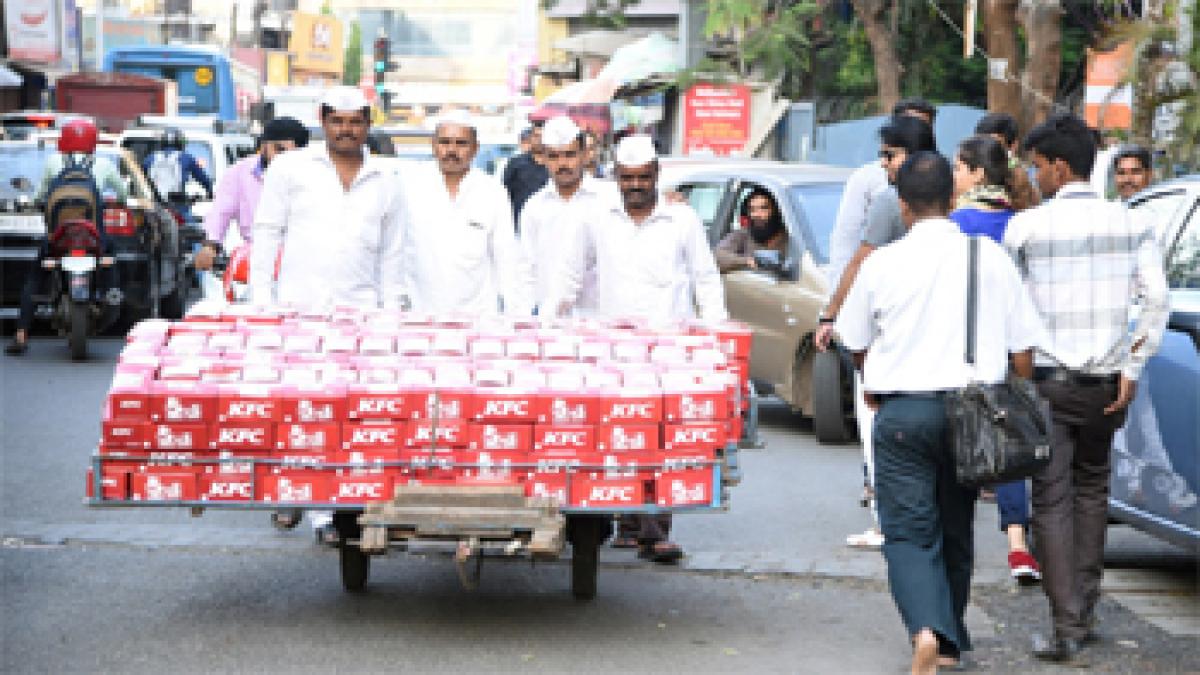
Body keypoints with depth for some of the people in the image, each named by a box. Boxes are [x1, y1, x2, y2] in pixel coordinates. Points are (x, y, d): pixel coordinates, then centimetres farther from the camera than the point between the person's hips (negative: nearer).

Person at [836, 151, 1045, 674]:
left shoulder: (882, 263, -2)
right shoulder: (991, 257, -1)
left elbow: (856, 344, 12)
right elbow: (1022, 346, 0)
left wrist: (874, 387, 32)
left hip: (902, 411, -2)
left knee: (908, 533, 0)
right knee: (956, 529, 18)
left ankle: (926, 630, -24)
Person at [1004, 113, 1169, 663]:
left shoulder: (1026, 226, -7)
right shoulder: (1131, 224, 2)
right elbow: (1156, 299, -4)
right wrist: (1132, 368, 0)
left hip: (1048, 380, -4)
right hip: (1107, 381, 4)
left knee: (1052, 501, 0)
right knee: (1091, 491, 20)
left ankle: (1066, 629, -4)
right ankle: (1085, 613, 24)